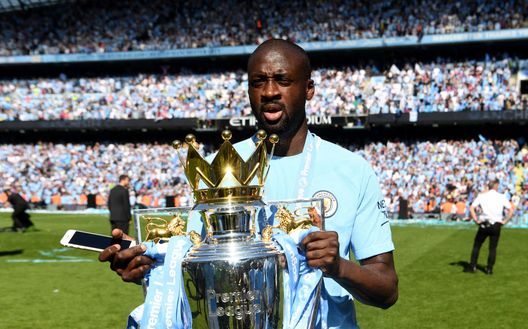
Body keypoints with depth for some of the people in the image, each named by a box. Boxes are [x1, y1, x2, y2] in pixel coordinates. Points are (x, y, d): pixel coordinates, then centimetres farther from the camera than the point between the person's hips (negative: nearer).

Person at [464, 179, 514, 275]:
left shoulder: (481, 196, 2)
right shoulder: (502, 197, 3)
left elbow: (471, 208, -6)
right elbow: (511, 210, -2)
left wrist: (476, 220, -1)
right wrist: (505, 221, 4)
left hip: (484, 225, 0)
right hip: (496, 225, 0)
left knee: (477, 245, 10)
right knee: (493, 248, 9)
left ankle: (472, 266, 8)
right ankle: (489, 269, 7)